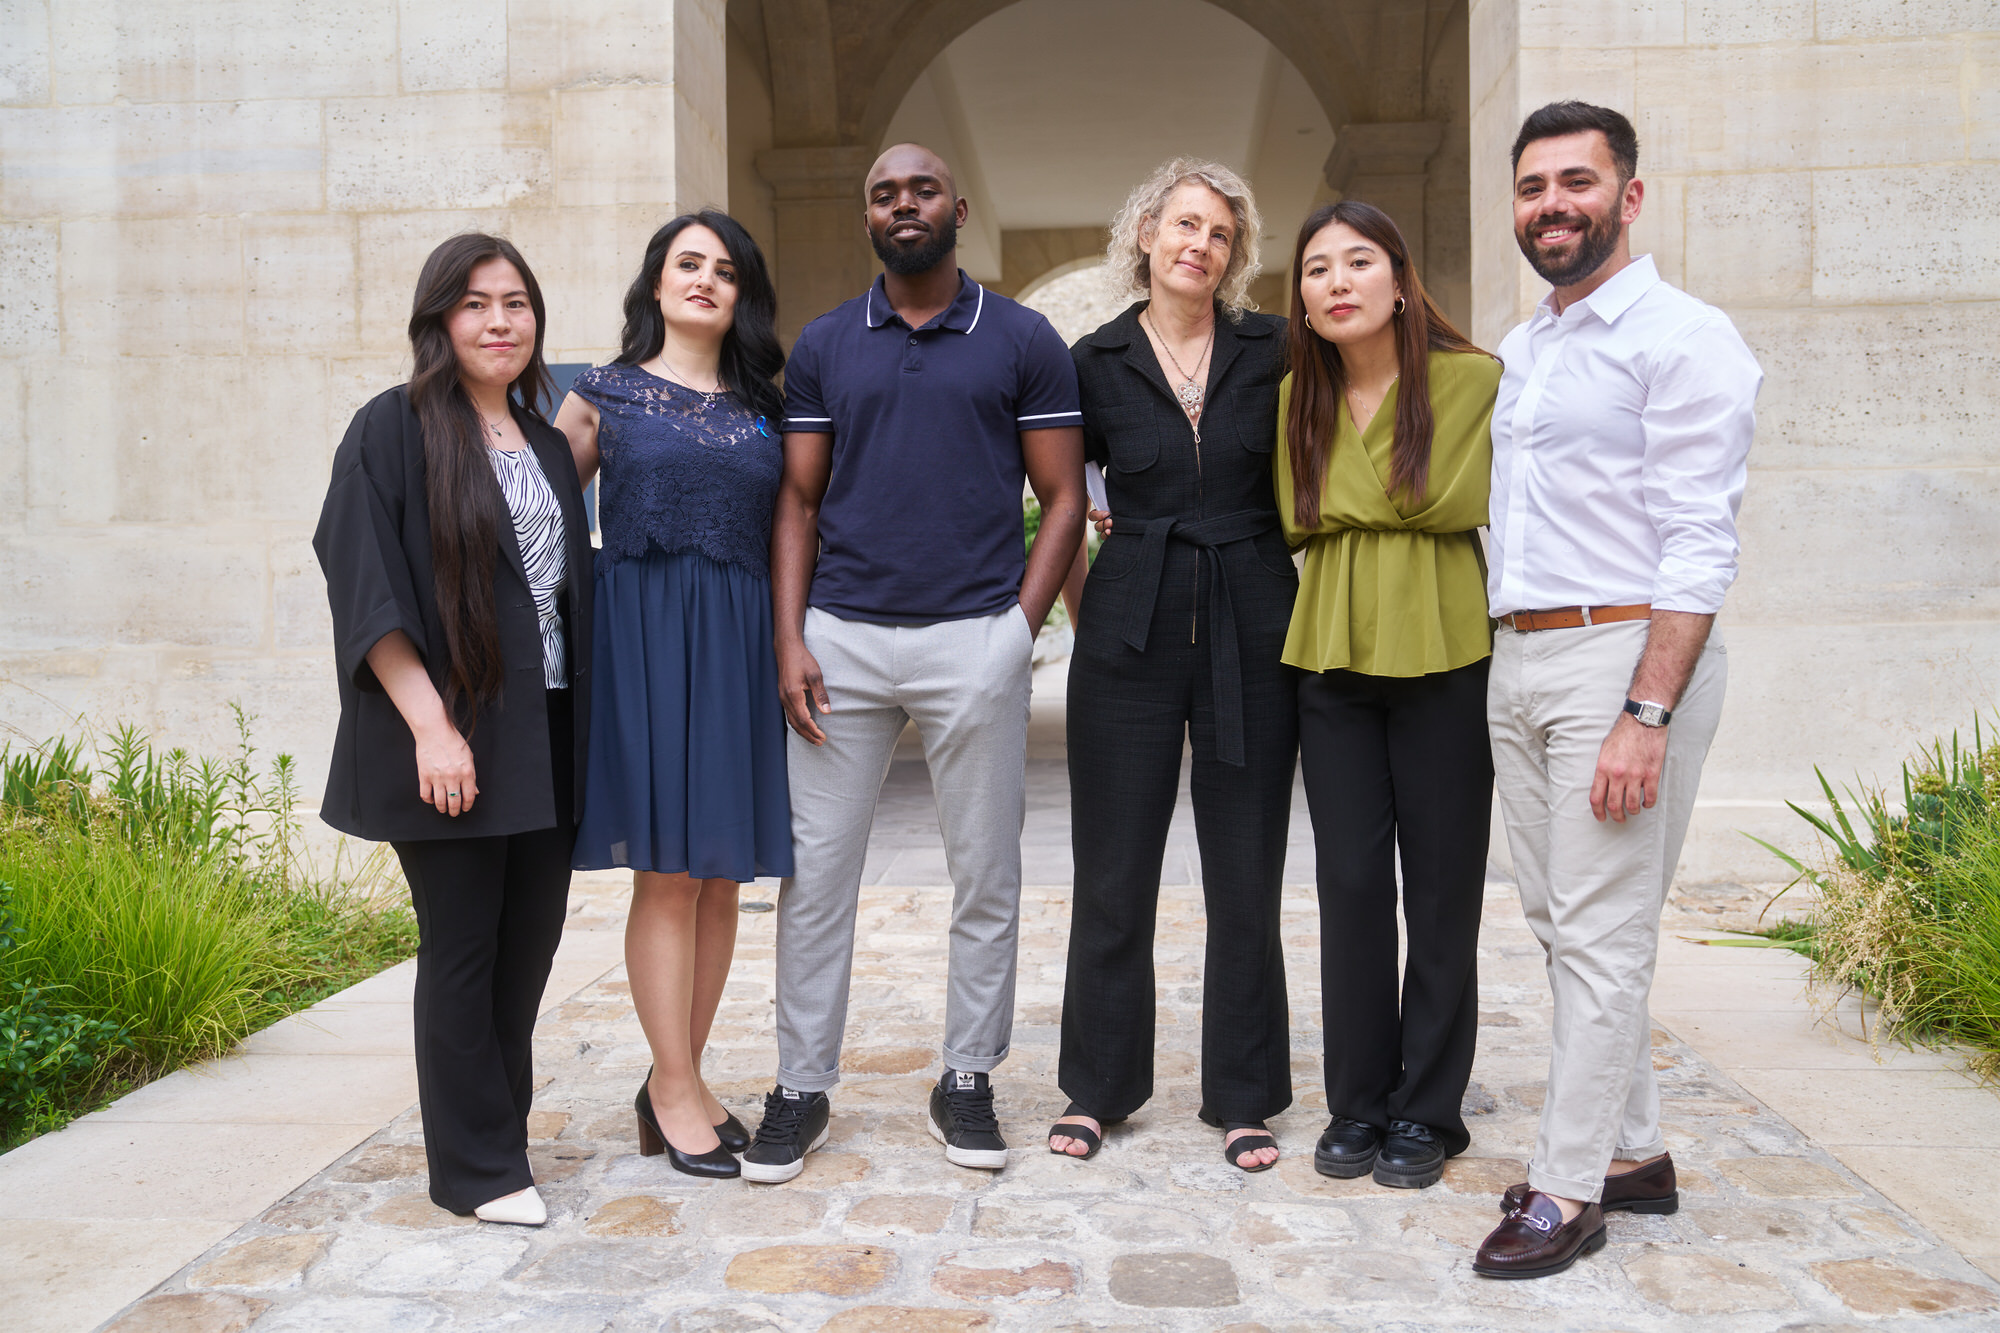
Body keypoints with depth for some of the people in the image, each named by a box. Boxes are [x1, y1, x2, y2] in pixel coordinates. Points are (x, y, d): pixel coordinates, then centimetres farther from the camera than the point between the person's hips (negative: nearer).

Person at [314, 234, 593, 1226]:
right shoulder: (394, 430, -4)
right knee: (462, 946, 2)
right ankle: (475, 1166, 15)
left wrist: (581, 725, 10)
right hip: (450, 734, -6)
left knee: (533, 933, 10)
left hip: (544, 732, 6)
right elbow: (366, 588, -12)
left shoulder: (548, 445, 14)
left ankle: (497, 1126, 27)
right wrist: (430, 724, -19)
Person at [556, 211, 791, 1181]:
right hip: (643, 634, -4)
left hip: (741, 644, 4)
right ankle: (675, 1088, 7)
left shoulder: (761, 406, 15)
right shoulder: (604, 394, 6)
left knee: (722, 872, 5)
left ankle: (677, 1081, 18)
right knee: (668, 870, -5)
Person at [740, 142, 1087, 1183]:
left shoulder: (1023, 341, 5)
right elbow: (798, 502, 9)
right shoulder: (823, 346, 11)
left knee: (985, 876, 6)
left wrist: (1018, 629, -7)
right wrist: (789, 641, -2)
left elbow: (1062, 498, 4)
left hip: (974, 639, -1)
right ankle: (801, 1087, 17)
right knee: (815, 872, 4)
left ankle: (966, 1081, 22)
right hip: (841, 637, 2)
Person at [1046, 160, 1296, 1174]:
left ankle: (1243, 1097, 22)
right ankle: (1097, 1087, 23)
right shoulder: (1096, 363, 4)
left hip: (1252, 630, 1)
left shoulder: (1274, 352, 4)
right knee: (1112, 872, 6)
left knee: (1246, 873, 7)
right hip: (1130, 633, 0)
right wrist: (1073, 594, 3)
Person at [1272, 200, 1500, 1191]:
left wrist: (1353, 512, -1)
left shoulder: (1475, 380, -4)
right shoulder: (1297, 397, 9)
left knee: (1441, 888, 3)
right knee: (1350, 882, 5)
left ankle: (1428, 1111, 18)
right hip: (1333, 658, 3)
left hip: (1445, 655, -3)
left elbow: (1460, 506, -10)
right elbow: (1299, 523, 12)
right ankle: (1358, 1104, 20)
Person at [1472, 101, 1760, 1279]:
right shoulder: (1521, 351, 18)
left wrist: (1646, 714, -21)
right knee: (1559, 922, 12)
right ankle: (1634, 1150, 25)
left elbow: (1699, 545, -14)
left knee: (1601, 935, -4)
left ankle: (1569, 1192, 7)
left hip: (1624, 654, -8)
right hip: (1518, 656, 8)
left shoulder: (1683, 338, -7)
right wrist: (1500, 664, 12)